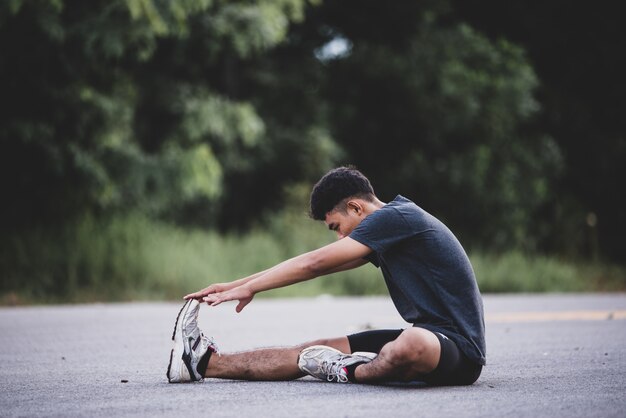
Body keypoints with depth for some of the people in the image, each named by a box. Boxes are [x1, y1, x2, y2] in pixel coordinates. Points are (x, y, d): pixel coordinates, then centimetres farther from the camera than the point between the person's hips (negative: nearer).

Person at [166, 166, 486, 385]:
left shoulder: (396, 216, -14)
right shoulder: (388, 227, 16)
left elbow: (314, 263, -13)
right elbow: (319, 267, 19)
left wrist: (248, 288, -3)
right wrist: (238, 285, 17)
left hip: (459, 349, -9)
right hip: (429, 338, 9)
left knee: (412, 344, -42)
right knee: (314, 351, 3)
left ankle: (349, 373, -14)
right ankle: (206, 362, 5)